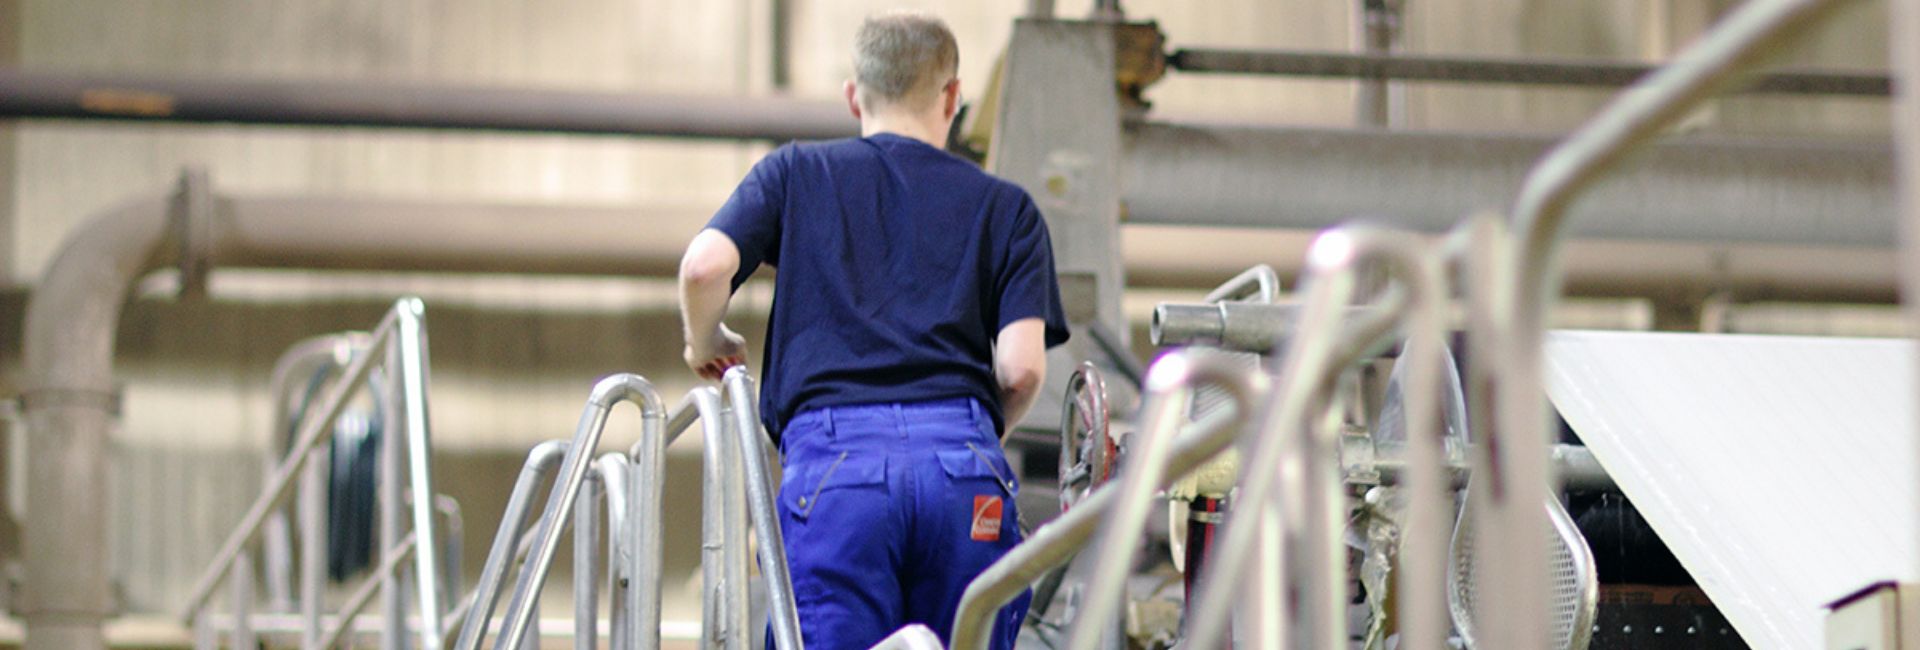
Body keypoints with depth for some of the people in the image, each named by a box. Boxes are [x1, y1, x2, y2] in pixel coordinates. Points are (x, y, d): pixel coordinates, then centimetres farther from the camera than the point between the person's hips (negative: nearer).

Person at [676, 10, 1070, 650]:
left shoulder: (795, 173, 18)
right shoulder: (1006, 207, 18)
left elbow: (705, 264, 1)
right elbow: (1022, 366, 6)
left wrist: (706, 345, 22)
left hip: (832, 456, -1)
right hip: (964, 468, 1)